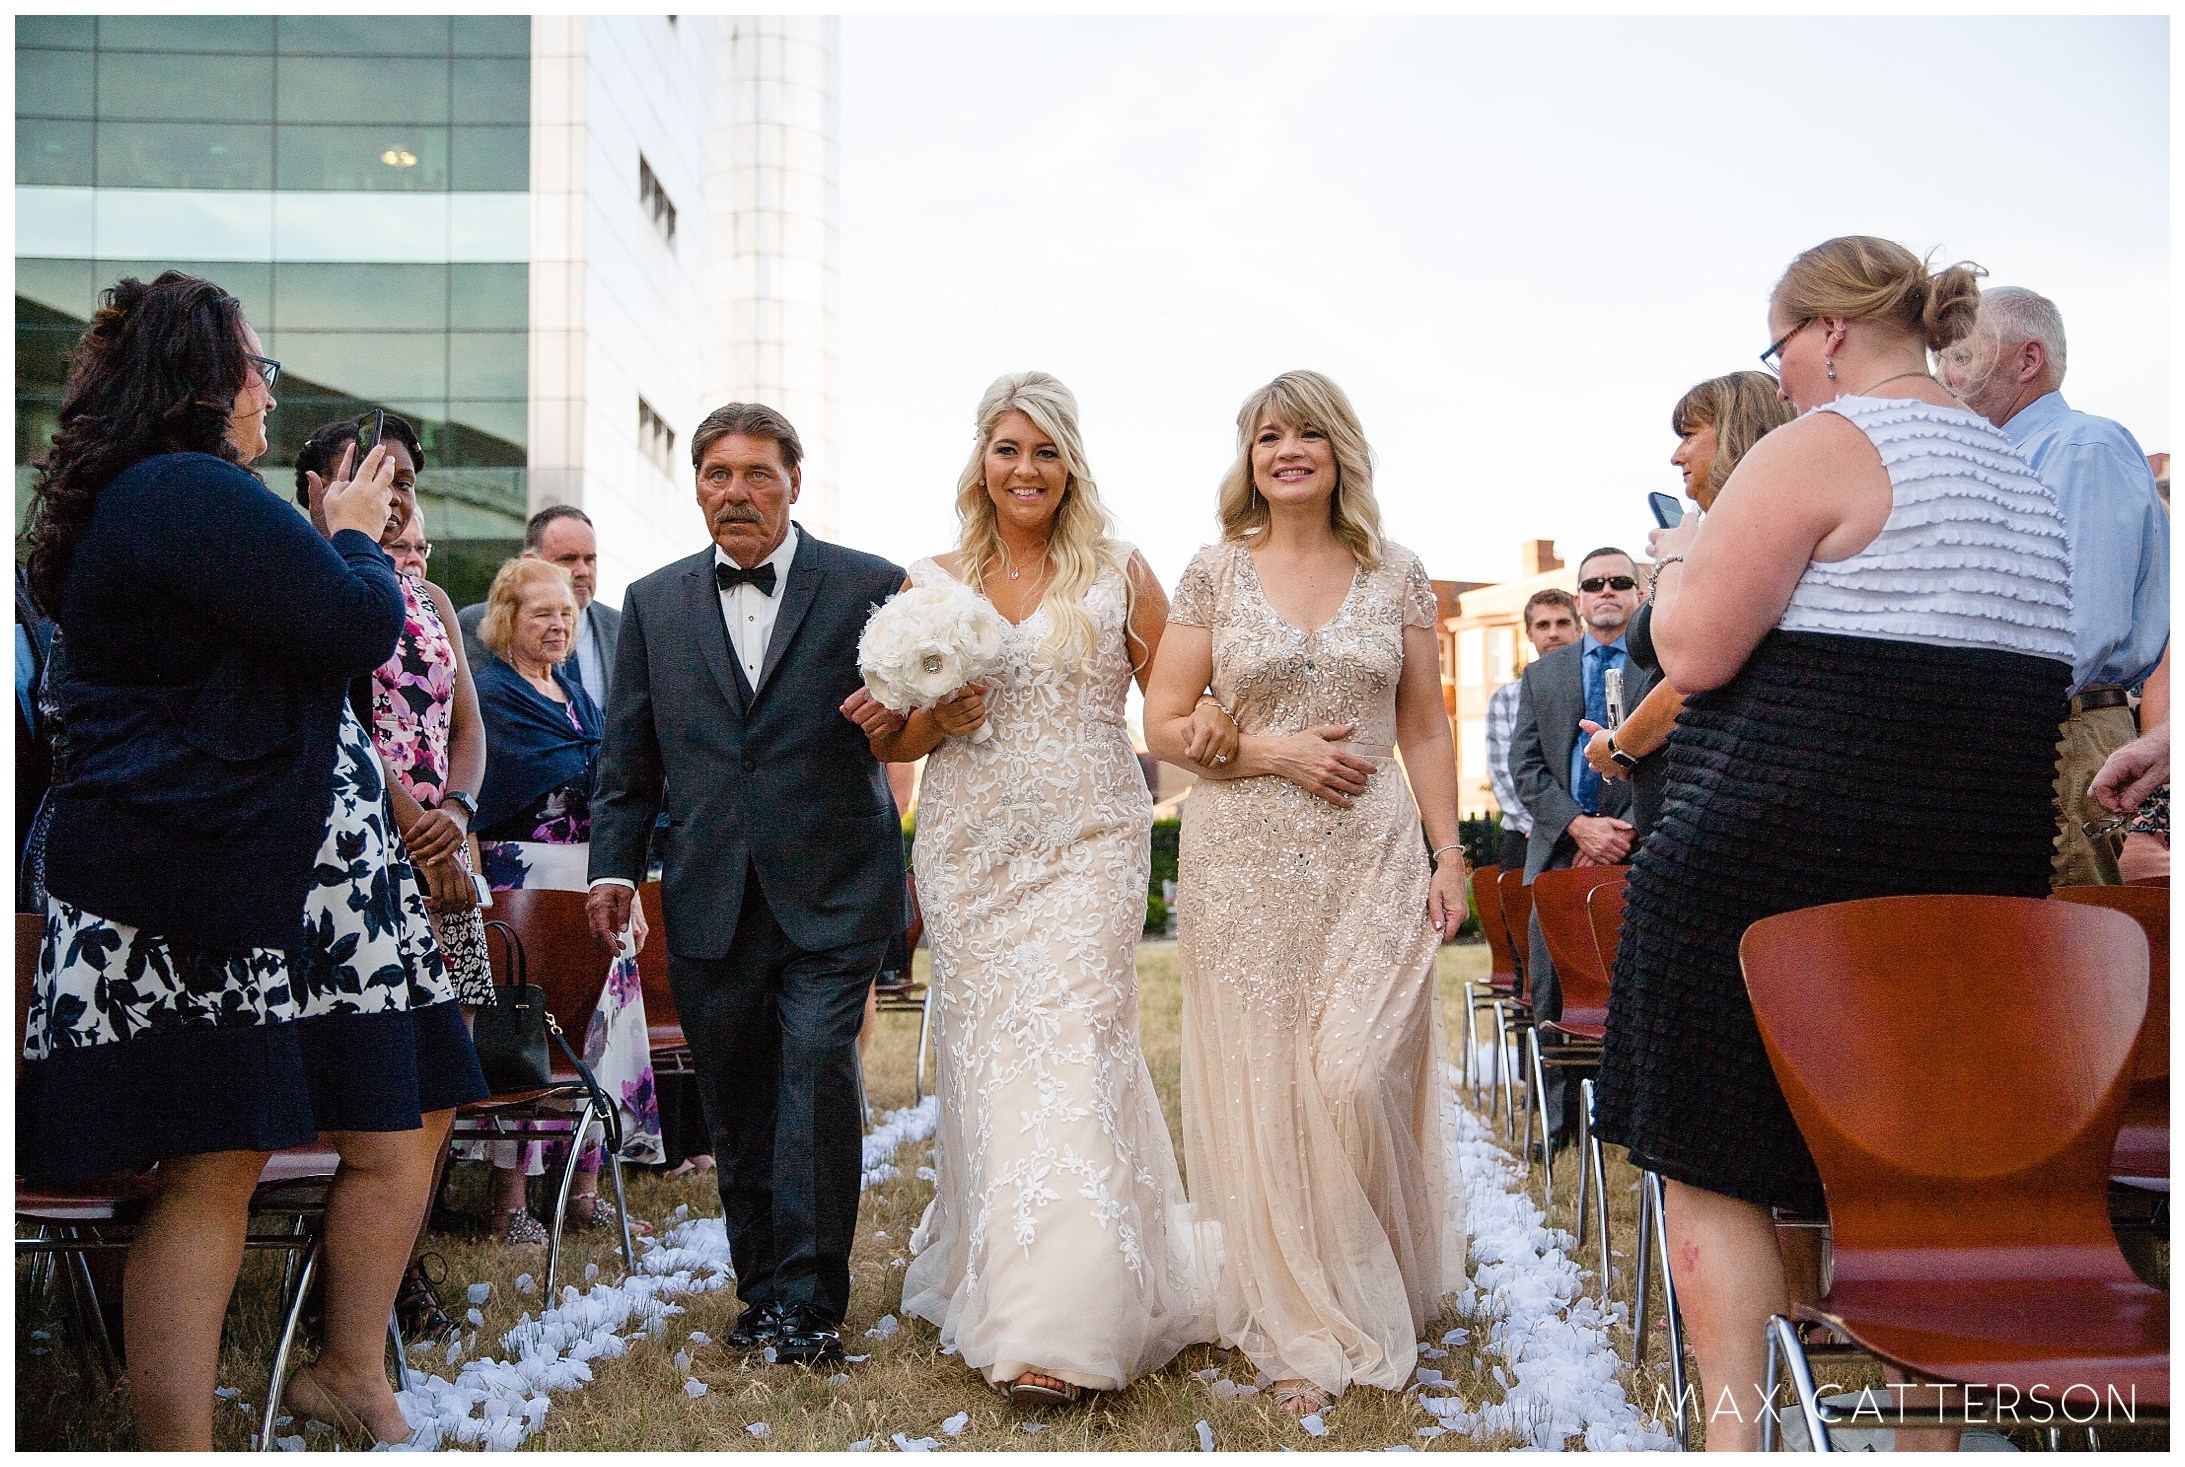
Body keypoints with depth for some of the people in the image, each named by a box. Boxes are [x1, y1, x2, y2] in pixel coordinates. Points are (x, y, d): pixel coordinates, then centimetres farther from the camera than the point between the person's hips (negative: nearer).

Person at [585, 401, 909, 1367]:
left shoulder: (870, 588, 2)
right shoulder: (654, 603, 12)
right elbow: (628, 754, 15)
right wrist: (614, 863, 7)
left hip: (831, 890, -3)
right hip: (711, 899, 3)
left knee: (818, 1068, -12)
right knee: (736, 1098, 8)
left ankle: (809, 1297, -2)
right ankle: (762, 1286, 21)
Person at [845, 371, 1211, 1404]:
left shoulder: (1118, 573, 5)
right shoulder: (930, 584, 8)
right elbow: (892, 741, 10)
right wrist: (941, 725, -10)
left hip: (1089, 845, -2)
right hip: (971, 848, 2)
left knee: (1070, 1046, -10)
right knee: (985, 1053, 2)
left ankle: (1063, 1327, -8)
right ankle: (988, 1279, 18)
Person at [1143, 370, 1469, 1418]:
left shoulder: (1397, 577, 7)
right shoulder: (1215, 573, 4)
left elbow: (1426, 729, 10)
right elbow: (1165, 724, 3)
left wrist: (1448, 852, 3)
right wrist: (1276, 752, -10)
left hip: (1371, 865, 0)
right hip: (1244, 868, 0)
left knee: (1357, 1078, -8)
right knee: (1262, 1087, 2)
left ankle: (1374, 1305, 18)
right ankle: (1300, 1330, 16)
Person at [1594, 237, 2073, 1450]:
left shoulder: (1816, 448, -10)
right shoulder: (2018, 471, 16)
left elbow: (1693, 650, -16)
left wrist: (1681, 555, 4)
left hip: (1771, 851, -8)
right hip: (1984, 870, 8)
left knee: (1715, 1159, 2)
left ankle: (1735, 1429, 1)